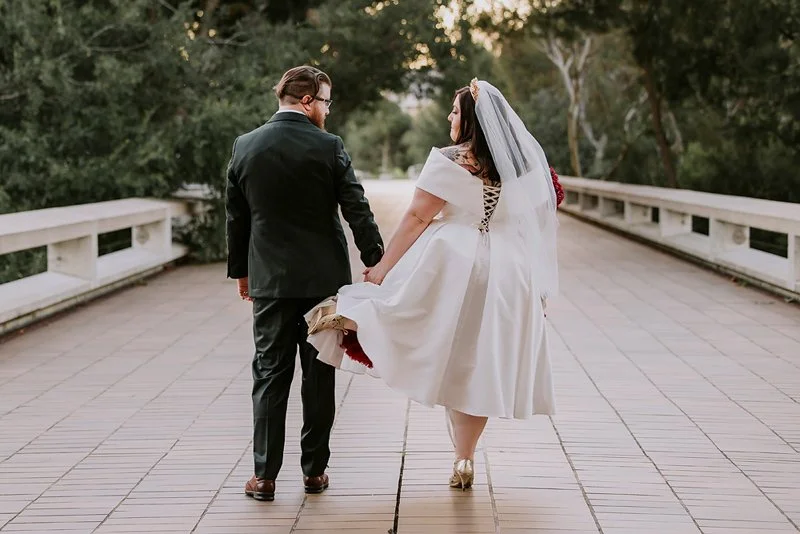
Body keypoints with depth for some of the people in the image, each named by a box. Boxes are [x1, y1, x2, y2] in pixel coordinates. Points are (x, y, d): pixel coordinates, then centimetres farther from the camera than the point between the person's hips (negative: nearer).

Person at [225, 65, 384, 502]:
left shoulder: (245, 147, 1)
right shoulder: (328, 147, -9)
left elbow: (235, 217, 8)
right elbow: (357, 210, -8)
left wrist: (240, 270, 19)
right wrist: (375, 260, 3)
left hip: (269, 281, 2)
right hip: (324, 278, -2)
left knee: (270, 375, 6)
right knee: (319, 376, 8)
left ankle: (264, 475, 4)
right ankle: (314, 470, 14)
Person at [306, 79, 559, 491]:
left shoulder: (452, 161, -8)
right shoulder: (526, 163, 8)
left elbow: (417, 217, -10)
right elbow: (537, 218, 13)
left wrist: (384, 266, -5)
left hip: (452, 265, -5)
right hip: (507, 271, 5)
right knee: (474, 365, 8)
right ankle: (464, 460, 9)